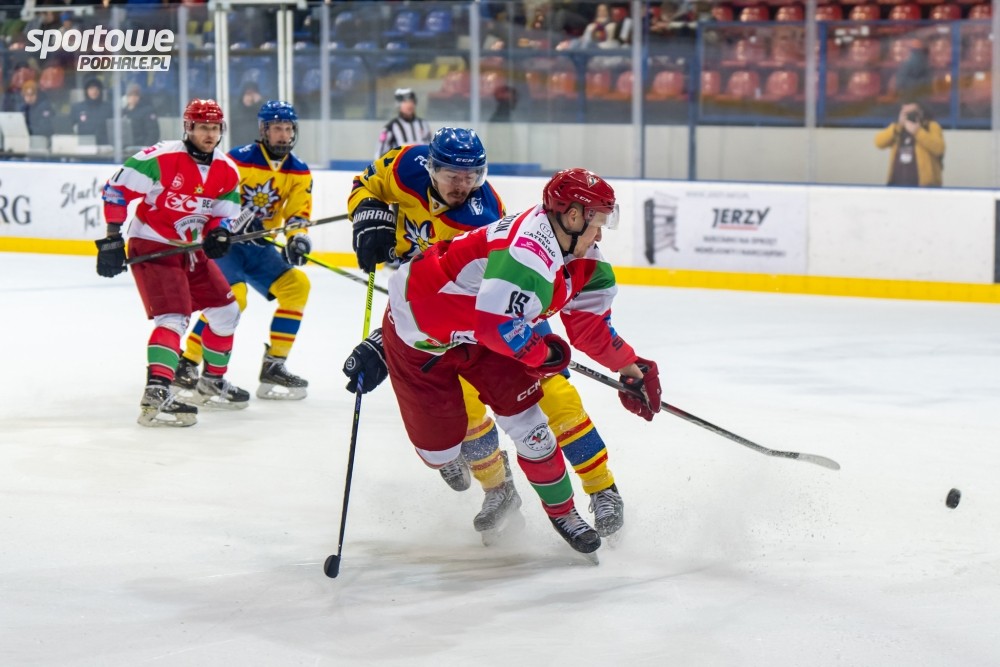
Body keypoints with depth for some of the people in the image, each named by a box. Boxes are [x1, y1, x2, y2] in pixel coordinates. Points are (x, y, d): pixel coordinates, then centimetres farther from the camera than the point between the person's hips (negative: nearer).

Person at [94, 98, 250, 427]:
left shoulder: (227, 171, 1)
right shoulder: (160, 158, -20)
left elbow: (224, 213, 10)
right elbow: (116, 190, -17)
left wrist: (219, 233, -14)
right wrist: (112, 239, -18)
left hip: (191, 249, 8)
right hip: (151, 247, -8)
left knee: (226, 312, 15)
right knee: (174, 318, -24)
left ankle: (212, 384, 33)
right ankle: (155, 396, -32)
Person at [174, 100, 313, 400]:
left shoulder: (299, 173, 3)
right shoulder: (239, 160, -15)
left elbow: (299, 214, 0)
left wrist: (297, 239, -21)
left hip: (258, 246, 7)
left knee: (297, 284, -8)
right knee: (232, 296, -26)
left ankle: (273, 365, -1)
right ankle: (186, 364, -17)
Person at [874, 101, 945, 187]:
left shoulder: (931, 126, 4)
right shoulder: (897, 128, 19)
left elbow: (938, 148, -13)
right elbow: (879, 142, 2)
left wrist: (917, 131, -17)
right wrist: (897, 127, -7)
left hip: (924, 183, -5)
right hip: (899, 183, 5)